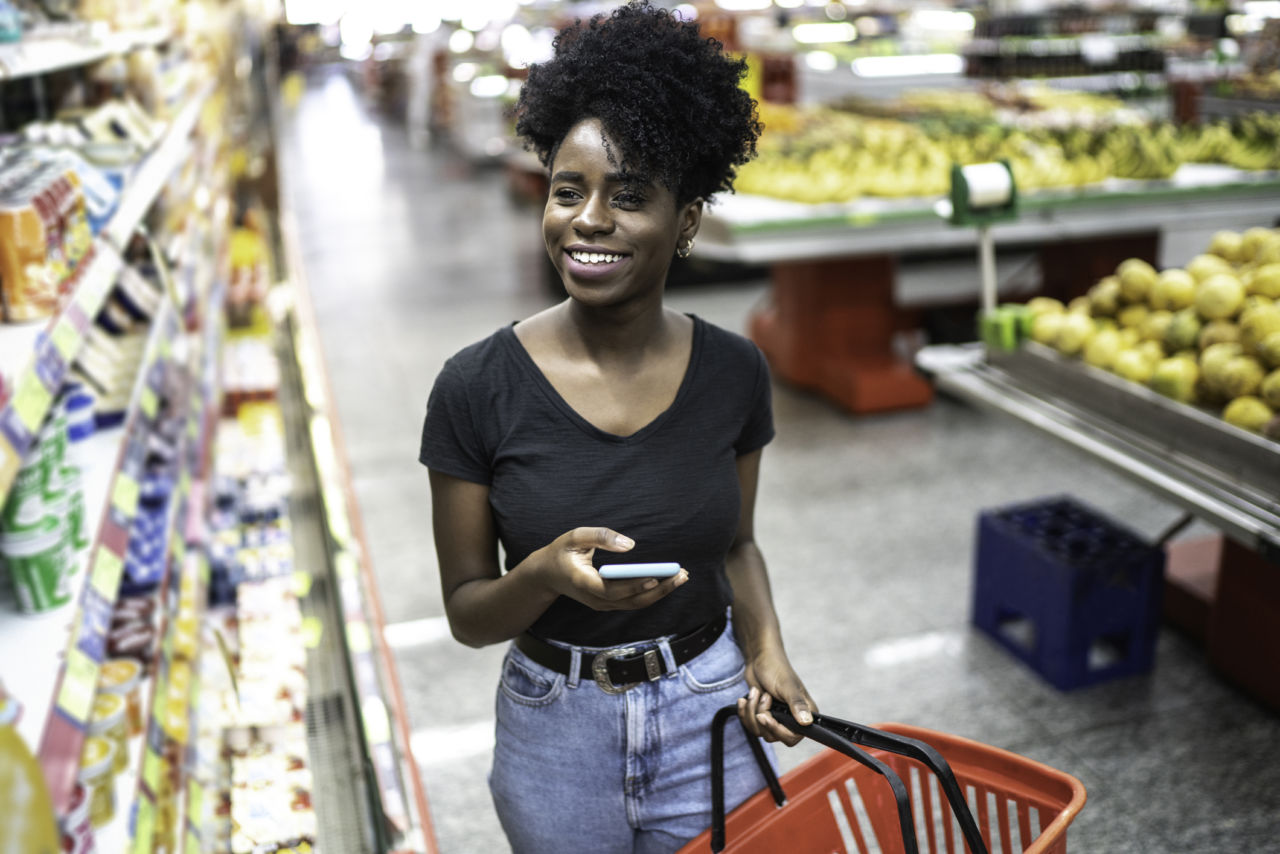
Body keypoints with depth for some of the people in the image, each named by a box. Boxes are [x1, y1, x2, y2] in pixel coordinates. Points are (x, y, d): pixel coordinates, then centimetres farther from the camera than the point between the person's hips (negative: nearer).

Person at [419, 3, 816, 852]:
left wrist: (766, 646, -10)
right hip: (556, 733, -1)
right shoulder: (478, 387, -16)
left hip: (711, 721, 2)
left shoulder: (734, 373, -9)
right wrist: (546, 572, -29)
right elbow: (467, 613, -9)